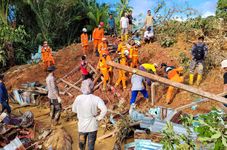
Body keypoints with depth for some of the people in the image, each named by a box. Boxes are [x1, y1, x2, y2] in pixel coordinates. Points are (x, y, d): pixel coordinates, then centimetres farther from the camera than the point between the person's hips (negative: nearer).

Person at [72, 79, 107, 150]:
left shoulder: (78, 98, -15)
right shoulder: (96, 99, -21)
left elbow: (74, 109, 1)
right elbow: (104, 110, -32)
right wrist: (99, 118, -16)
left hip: (82, 126, 2)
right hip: (92, 126, -2)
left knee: (81, 143, 27)